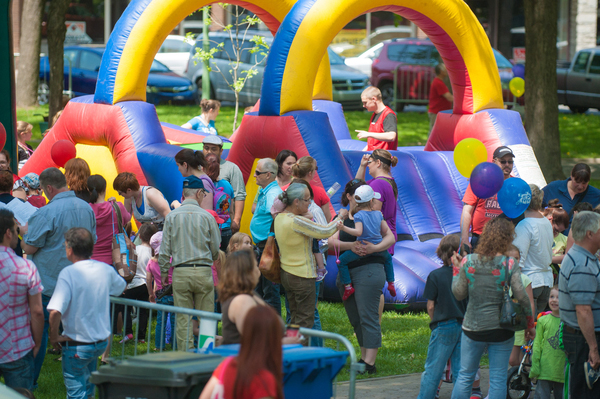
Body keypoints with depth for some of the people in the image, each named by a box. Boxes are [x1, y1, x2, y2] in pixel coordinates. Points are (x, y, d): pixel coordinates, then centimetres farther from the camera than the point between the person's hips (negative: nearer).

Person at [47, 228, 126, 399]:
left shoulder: (68, 273, -21)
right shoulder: (105, 269, -3)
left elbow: (55, 311, -30)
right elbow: (120, 287, 21)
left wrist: (54, 337, -15)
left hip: (77, 345, -6)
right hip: (102, 340, 6)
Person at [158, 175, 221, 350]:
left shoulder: (171, 216, 0)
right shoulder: (207, 216, -2)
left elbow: (164, 250, 1)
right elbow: (216, 250, 5)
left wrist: (164, 273, 14)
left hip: (180, 272, 1)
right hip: (203, 271, -1)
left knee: (183, 321, 3)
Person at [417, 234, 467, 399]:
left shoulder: (435, 276, -9)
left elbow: (430, 307, -6)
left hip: (443, 328, -3)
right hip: (464, 326, 3)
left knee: (432, 370, 3)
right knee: (460, 370, 8)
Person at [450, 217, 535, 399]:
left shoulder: (468, 262, -5)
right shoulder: (510, 265, -11)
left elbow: (459, 294, 1)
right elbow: (521, 297, -11)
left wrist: (457, 269, 14)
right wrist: (530, 324, 2)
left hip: (472, 328, 2)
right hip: (502, 329, -2)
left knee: (465, 376, 13)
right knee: (498, 379, 6)